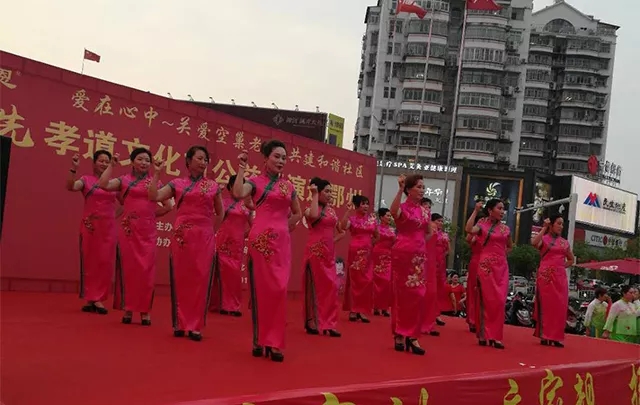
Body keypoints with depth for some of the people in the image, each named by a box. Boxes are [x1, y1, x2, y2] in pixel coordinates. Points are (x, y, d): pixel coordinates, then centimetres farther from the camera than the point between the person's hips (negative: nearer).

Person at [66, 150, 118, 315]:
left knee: (105, 263, 1)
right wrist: (74, 168, -27)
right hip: (90, 226, -3)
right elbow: (71, 187, -18)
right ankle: (90, 298, 9)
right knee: (90, 261, 3)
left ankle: (98, 298, 7)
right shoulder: (86, 180, 1)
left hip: (108, 227, 3)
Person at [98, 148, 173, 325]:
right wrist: (112, 165, -7)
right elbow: (103, 185, -12)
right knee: (128, 268, 2)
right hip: (128, 230, -1)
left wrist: (152, 214, 6)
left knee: (145, 270, 1)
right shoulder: (124, 180, 6)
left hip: (147, 232, 1)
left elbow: (168, 206, 13)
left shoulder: (155, 182, 9)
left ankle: (145, 310, 7)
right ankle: (128, 308, 10)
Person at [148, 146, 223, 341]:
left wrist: (212, 225, 6)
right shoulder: (177, 184, 7)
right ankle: (180, 323, 12)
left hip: (204, 238, 1)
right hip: (182, 237, -1)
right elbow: (153, 197, -4)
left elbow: (220, 213, 19)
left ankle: (195, 325, 6)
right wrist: (156, 173, -6)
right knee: (181, 279, 2)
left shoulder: (213, 186, 10)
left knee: (200, 280, 0)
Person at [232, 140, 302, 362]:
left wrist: (285, 227, 12)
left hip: (282, 242, 4)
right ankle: (260, 340, 12)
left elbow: (297, 213, 26)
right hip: (261, 240, -4)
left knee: (279, 289, -1)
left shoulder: (288, 186, 14)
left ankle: (274, 342, 4)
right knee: (261, 289, 1)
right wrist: (241, 167, -13)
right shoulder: (256, 181, 2)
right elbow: (238, 193, -21)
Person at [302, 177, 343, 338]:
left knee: (330, 286, 3)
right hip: (315, 251, -6)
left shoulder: (331, 209, 13)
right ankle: (312, 322, 8)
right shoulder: (310, 209, -5)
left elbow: (340, 228, 24)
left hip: (329, 252, 6)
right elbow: (314, 216, -30)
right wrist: (314, 195, -20)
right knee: (315, 286, -1)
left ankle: (328, 323, 8)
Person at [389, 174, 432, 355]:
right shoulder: (402, 207, -6)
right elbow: (393, 212, -31)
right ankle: (399, 334, 10)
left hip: (419, 255, 5)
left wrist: (419, 242, 9)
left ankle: (412, 335, 7)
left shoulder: (425, 211, 12)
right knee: (402, 293, 1)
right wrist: (400, 189, -36)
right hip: (403, 254, -5)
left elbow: (429, 233, 25)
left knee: (417, 294, 1)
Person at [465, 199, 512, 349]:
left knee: (499, 301, 1)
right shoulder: (482, 225, -1)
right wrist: (476, 211, -17)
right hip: (486, 265, -4)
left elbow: (510, 246, 28)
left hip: (501, 266, 4)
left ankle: (495, 335, 5)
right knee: (486, 300, -2)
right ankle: (483, 334, 6)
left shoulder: (505, 229, 12)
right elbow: (469, 229, -22)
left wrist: (503, 254, 9)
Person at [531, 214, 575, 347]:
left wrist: (562, 265, 7)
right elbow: (534, 243, -22)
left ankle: (556, 337, 6)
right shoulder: (543, 238, 2)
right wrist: (544, 228, -13)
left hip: (560, 276, 4)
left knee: (559, 306, 1)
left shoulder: (564, 242, 15)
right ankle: (545, 336, 1)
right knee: (546, 305, -3)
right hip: (546, 275, -4)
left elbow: (571, 259, 26)